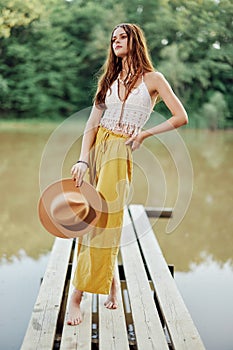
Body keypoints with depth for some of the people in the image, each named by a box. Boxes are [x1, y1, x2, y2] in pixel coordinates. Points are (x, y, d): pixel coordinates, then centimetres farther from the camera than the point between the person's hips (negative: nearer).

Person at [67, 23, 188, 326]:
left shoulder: (152, 79, 4)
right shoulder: (108, 80, 15)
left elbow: (181, 117, 1)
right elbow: (92, 125, 6)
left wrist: (145, 133, -5)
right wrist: (82, 160, -8)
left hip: (122, 151, -5)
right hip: (97, 148, 5)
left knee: (103, 218, -10)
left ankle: (77, 297, -8)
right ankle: (111, 283, 20)